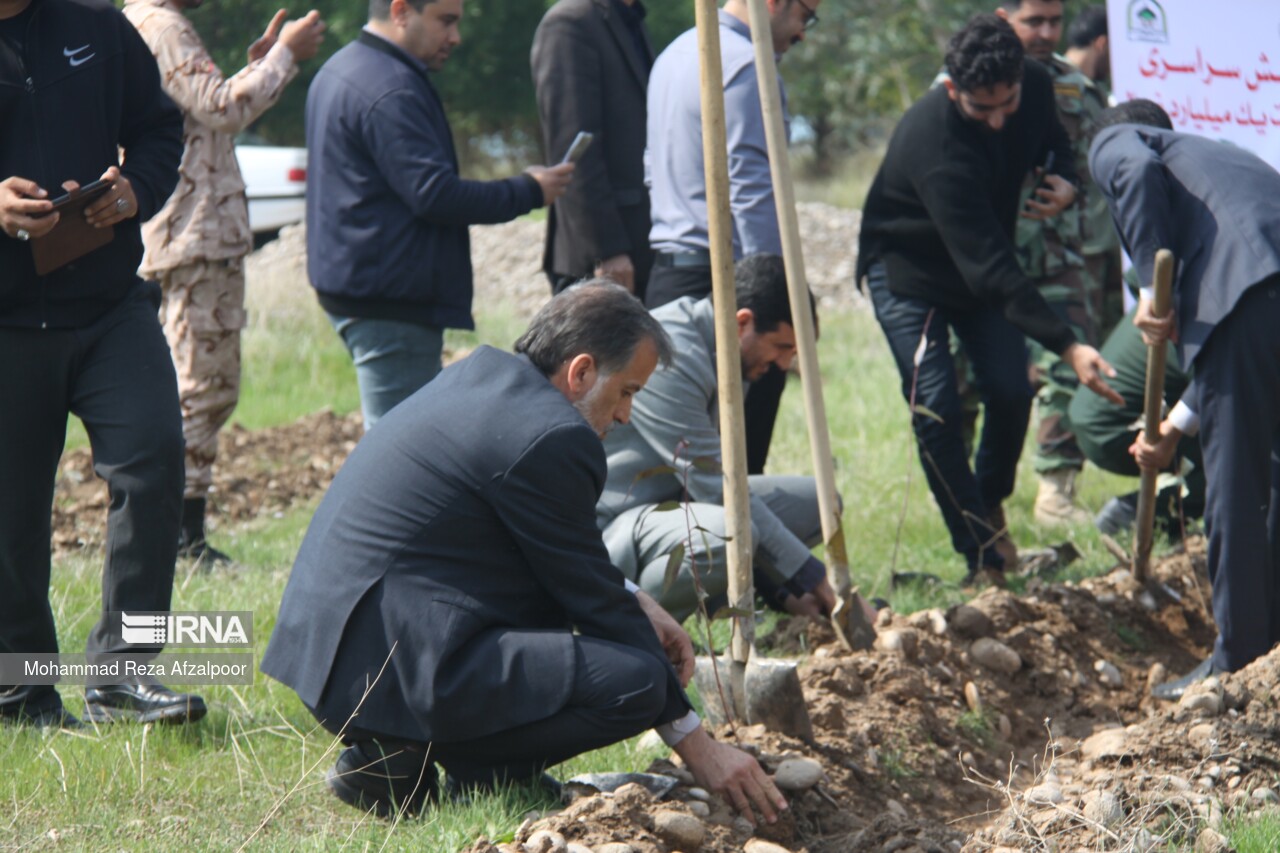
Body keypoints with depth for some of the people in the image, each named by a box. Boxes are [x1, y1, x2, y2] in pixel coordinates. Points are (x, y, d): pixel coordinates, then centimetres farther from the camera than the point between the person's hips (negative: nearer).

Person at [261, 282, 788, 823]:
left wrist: (639, 606, 19)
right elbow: (594, 601, -7)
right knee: (638, 680, -18)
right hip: (390, 671, -11)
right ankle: (407, 758, -6)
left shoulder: (482, 373, 15)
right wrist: (697, 747, 1)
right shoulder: (551, 439, -14)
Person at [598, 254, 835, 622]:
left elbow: (716, 481, 16)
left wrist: (780, 591, 10)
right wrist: (812, 577, -20)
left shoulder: (718, 355, 9)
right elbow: (718, 489, -24)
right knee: (723, 534, -38)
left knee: (815, 501, 6)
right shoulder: (669, 359, -23)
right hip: (604, 526, -10)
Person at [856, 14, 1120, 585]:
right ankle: (981, 555, -5)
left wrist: (1064, 179, -17)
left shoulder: (1036, 89, -19)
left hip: (984, 265, 5)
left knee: (1011, 391, -5)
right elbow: (991, 269, -42)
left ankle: (990, 506, 22)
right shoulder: (934, 143, -40)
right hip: (907, 268, -5)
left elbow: (1053, 138, 9)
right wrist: (1066, 346, -47)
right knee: (936, 409, -12)